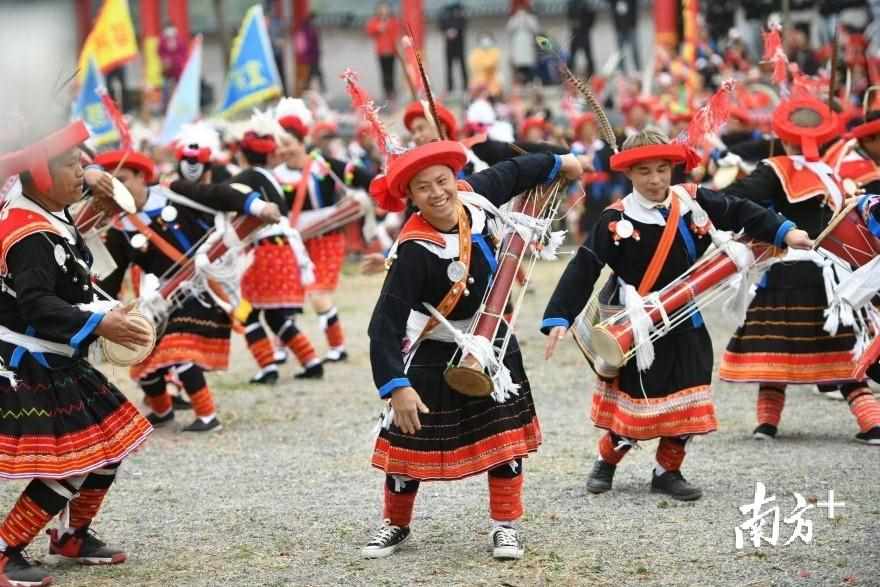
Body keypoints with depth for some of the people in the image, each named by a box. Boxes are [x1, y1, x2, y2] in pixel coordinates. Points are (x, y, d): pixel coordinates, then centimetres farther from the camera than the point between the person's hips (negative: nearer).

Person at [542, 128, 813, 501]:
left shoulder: (693, 202, -2)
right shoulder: (617, 221, -13)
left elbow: (740, 214, 8)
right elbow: (583, 270, -16)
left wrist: (784, 232, -3)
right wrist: (559, 318, -22)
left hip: (685, 327, 4)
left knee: (686, 406, 5)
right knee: (632, 404, 2)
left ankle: (667, 472, 21)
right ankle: (606, 463, 26)